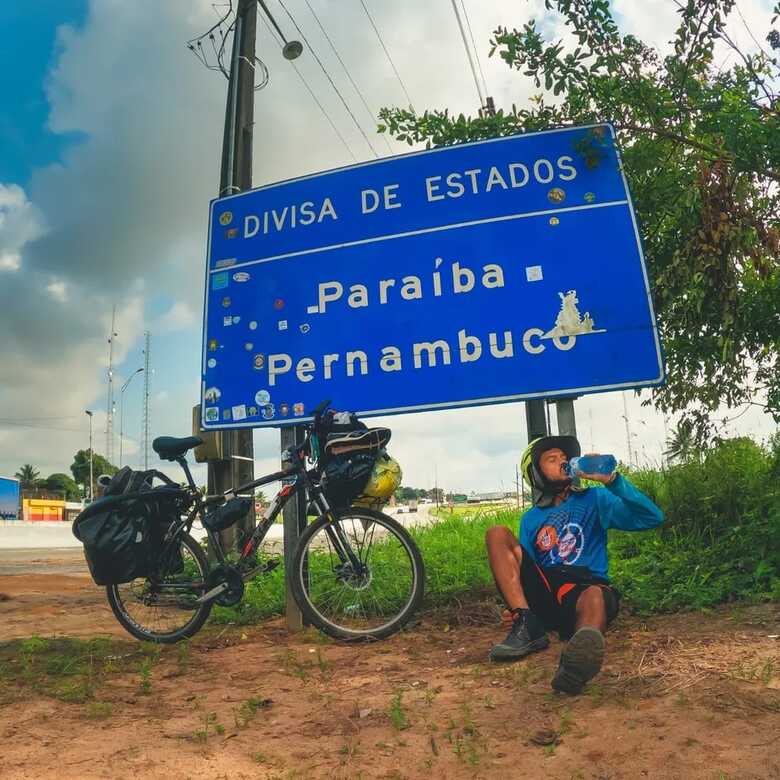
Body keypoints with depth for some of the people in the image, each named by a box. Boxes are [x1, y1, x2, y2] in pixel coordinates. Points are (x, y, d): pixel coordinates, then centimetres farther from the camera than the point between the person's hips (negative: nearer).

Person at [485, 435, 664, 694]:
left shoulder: (594, 499, 13)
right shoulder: (531, 519, 21)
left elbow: (652, 518, -1)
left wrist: (612, 479, -12)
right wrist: (516, 610, -2)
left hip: (583, 588, -3)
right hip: (543, 593, 3)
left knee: (595, 597, -39)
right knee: (497, 534, -15)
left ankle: (579, 655, -73)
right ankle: (528, 627, -28)